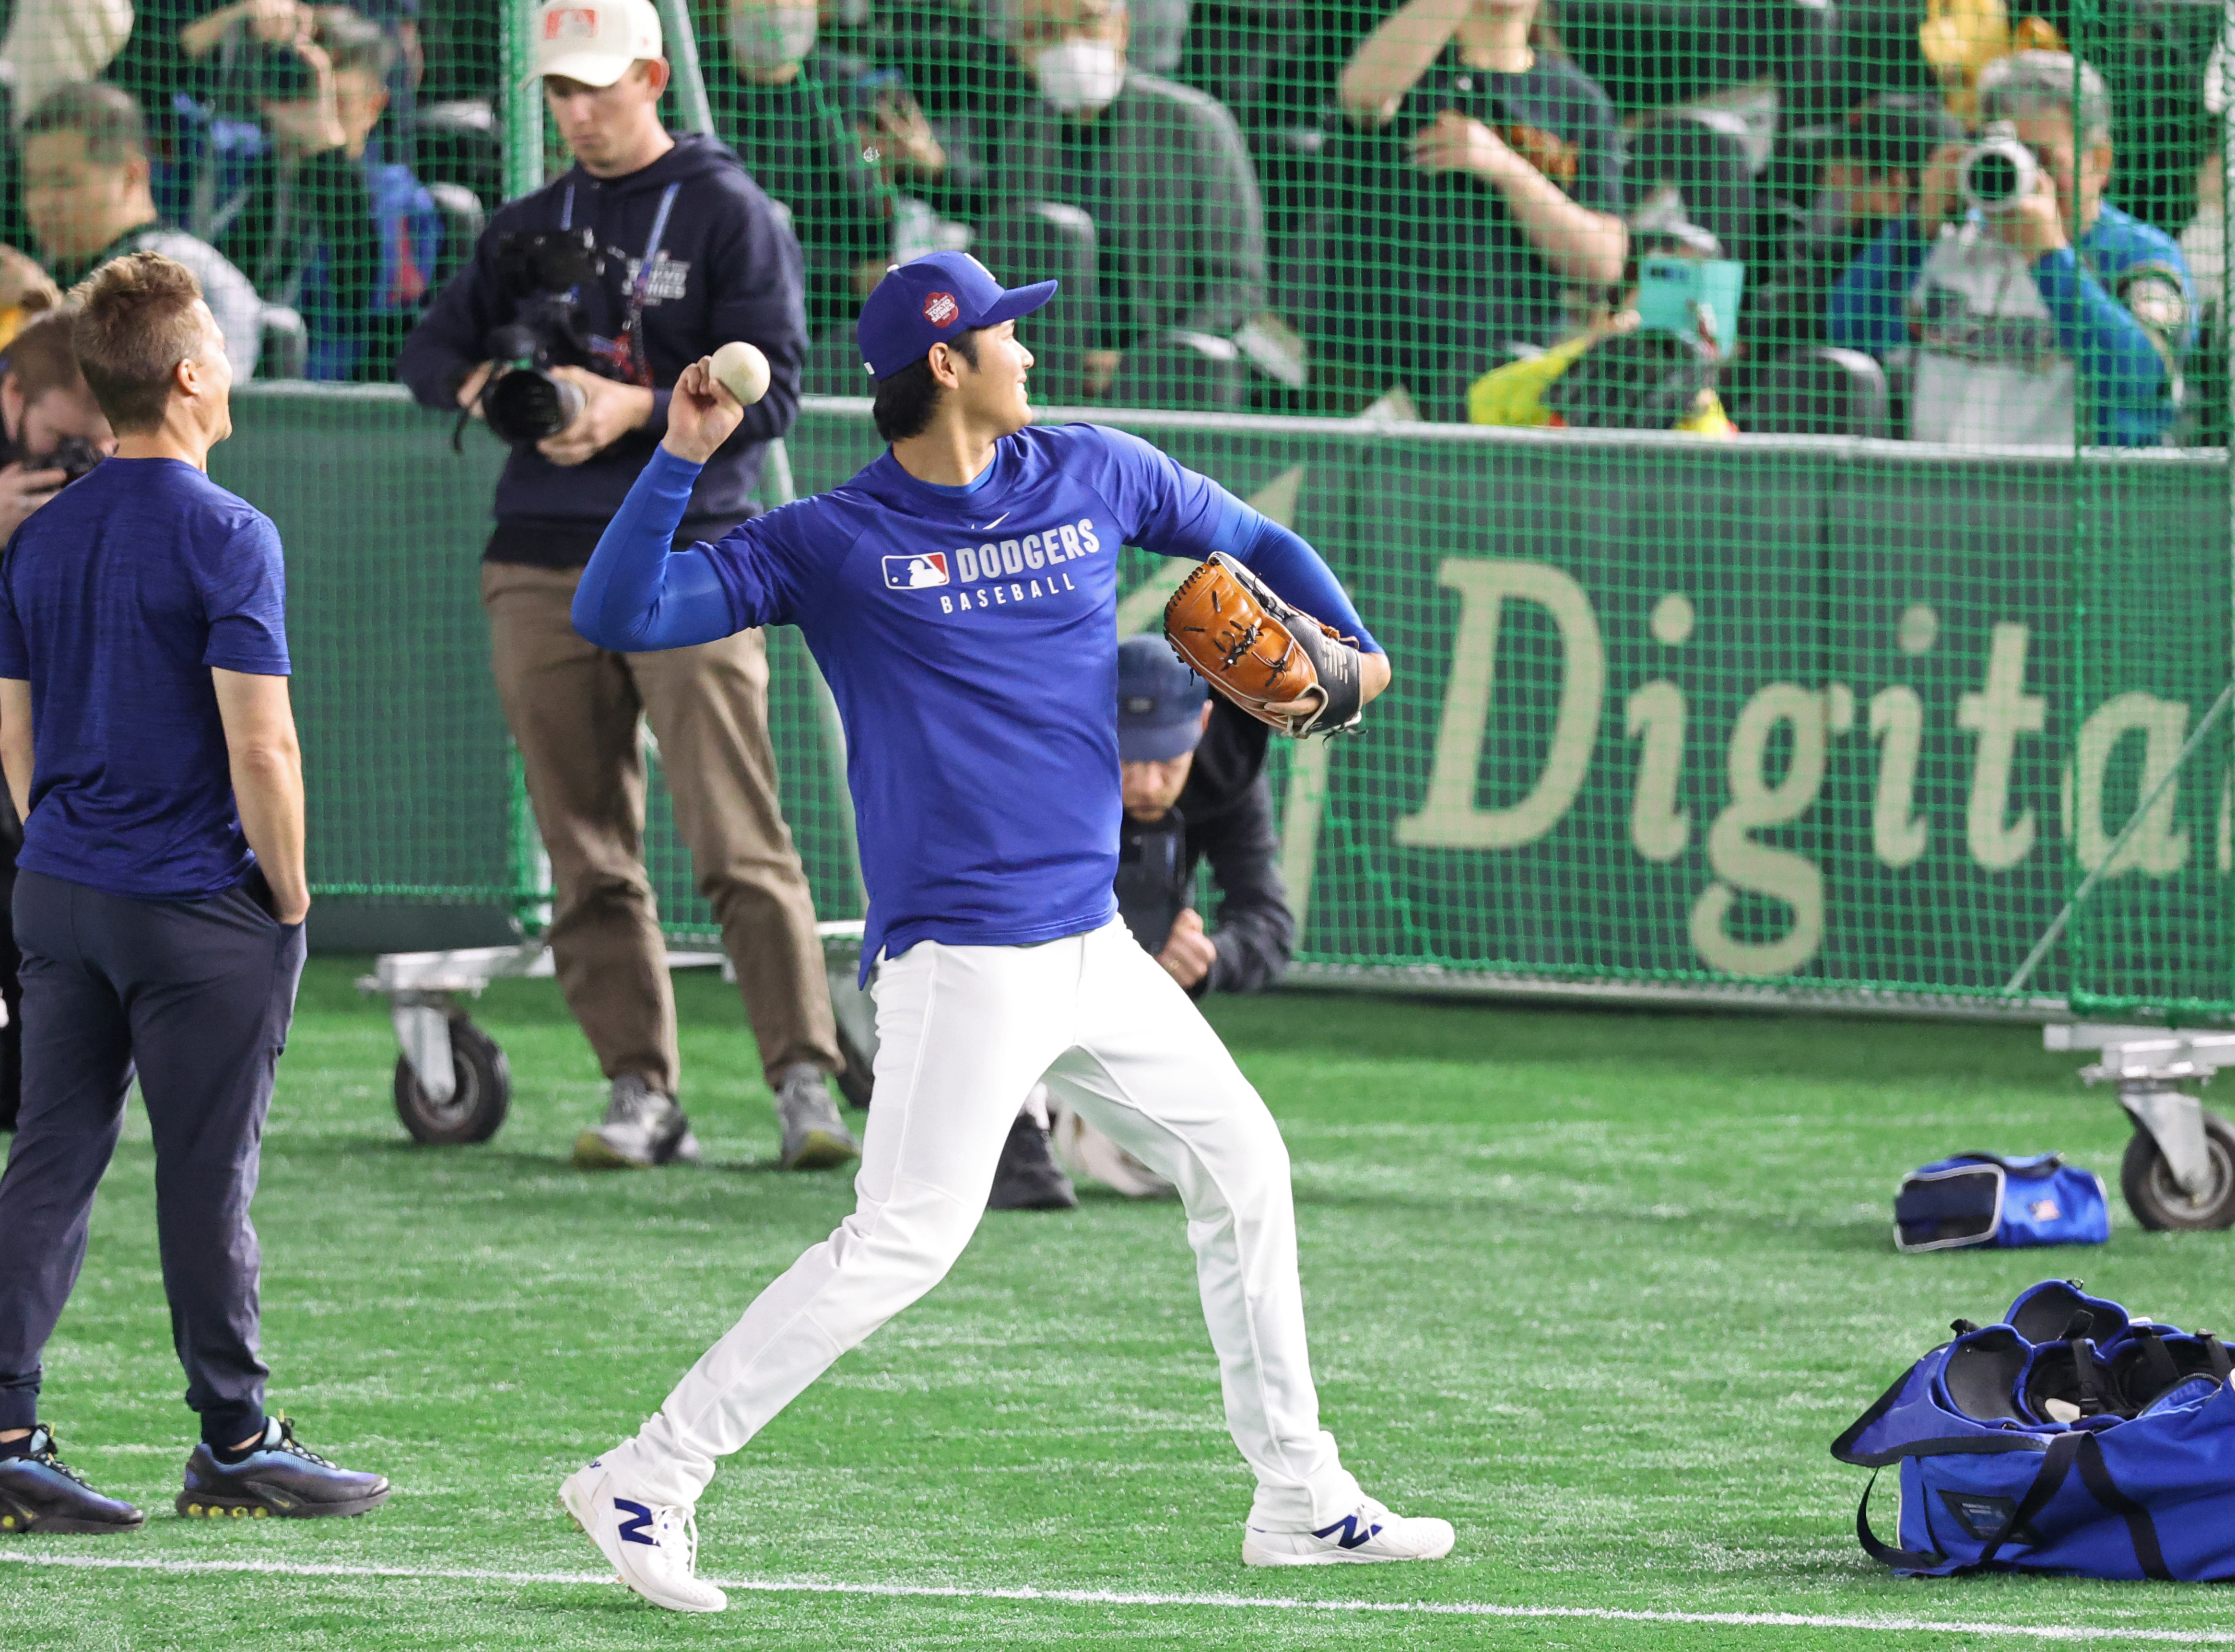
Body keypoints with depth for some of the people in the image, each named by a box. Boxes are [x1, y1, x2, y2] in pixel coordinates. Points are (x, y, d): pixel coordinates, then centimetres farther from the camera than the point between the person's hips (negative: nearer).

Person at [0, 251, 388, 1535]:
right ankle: (235, 1442, 11)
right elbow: (260, 745, -17)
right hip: (199, 904, -6)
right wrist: (288, 897, -6)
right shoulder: (226, 536, -14)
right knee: (209, 1176, 2)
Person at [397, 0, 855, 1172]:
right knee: (588, 857, 2)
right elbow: (430, 348, 19)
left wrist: (639, 410, -18)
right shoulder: (529, 228, 17)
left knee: (739, 844, -14)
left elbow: (771, 391, -4)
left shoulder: (729, 214, 1)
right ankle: (641, 1095, 5)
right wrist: (474, 384, -4)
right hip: (541, 572, 5)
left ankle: (805, 1079, -15)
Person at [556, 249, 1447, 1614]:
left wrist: (1350, 649, 5)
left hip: (1094, 943, 7)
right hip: (964, 961, -7)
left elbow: (1255, 541, 23)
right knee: (904, 1242, -17)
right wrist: (679, 463, -24)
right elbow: (617, 616, -12)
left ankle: (1301, 1501, 26)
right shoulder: (830, 544, -6)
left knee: (1242, 1165, 14)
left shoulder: (1096, 476, 8)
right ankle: (647, 1485, -14)